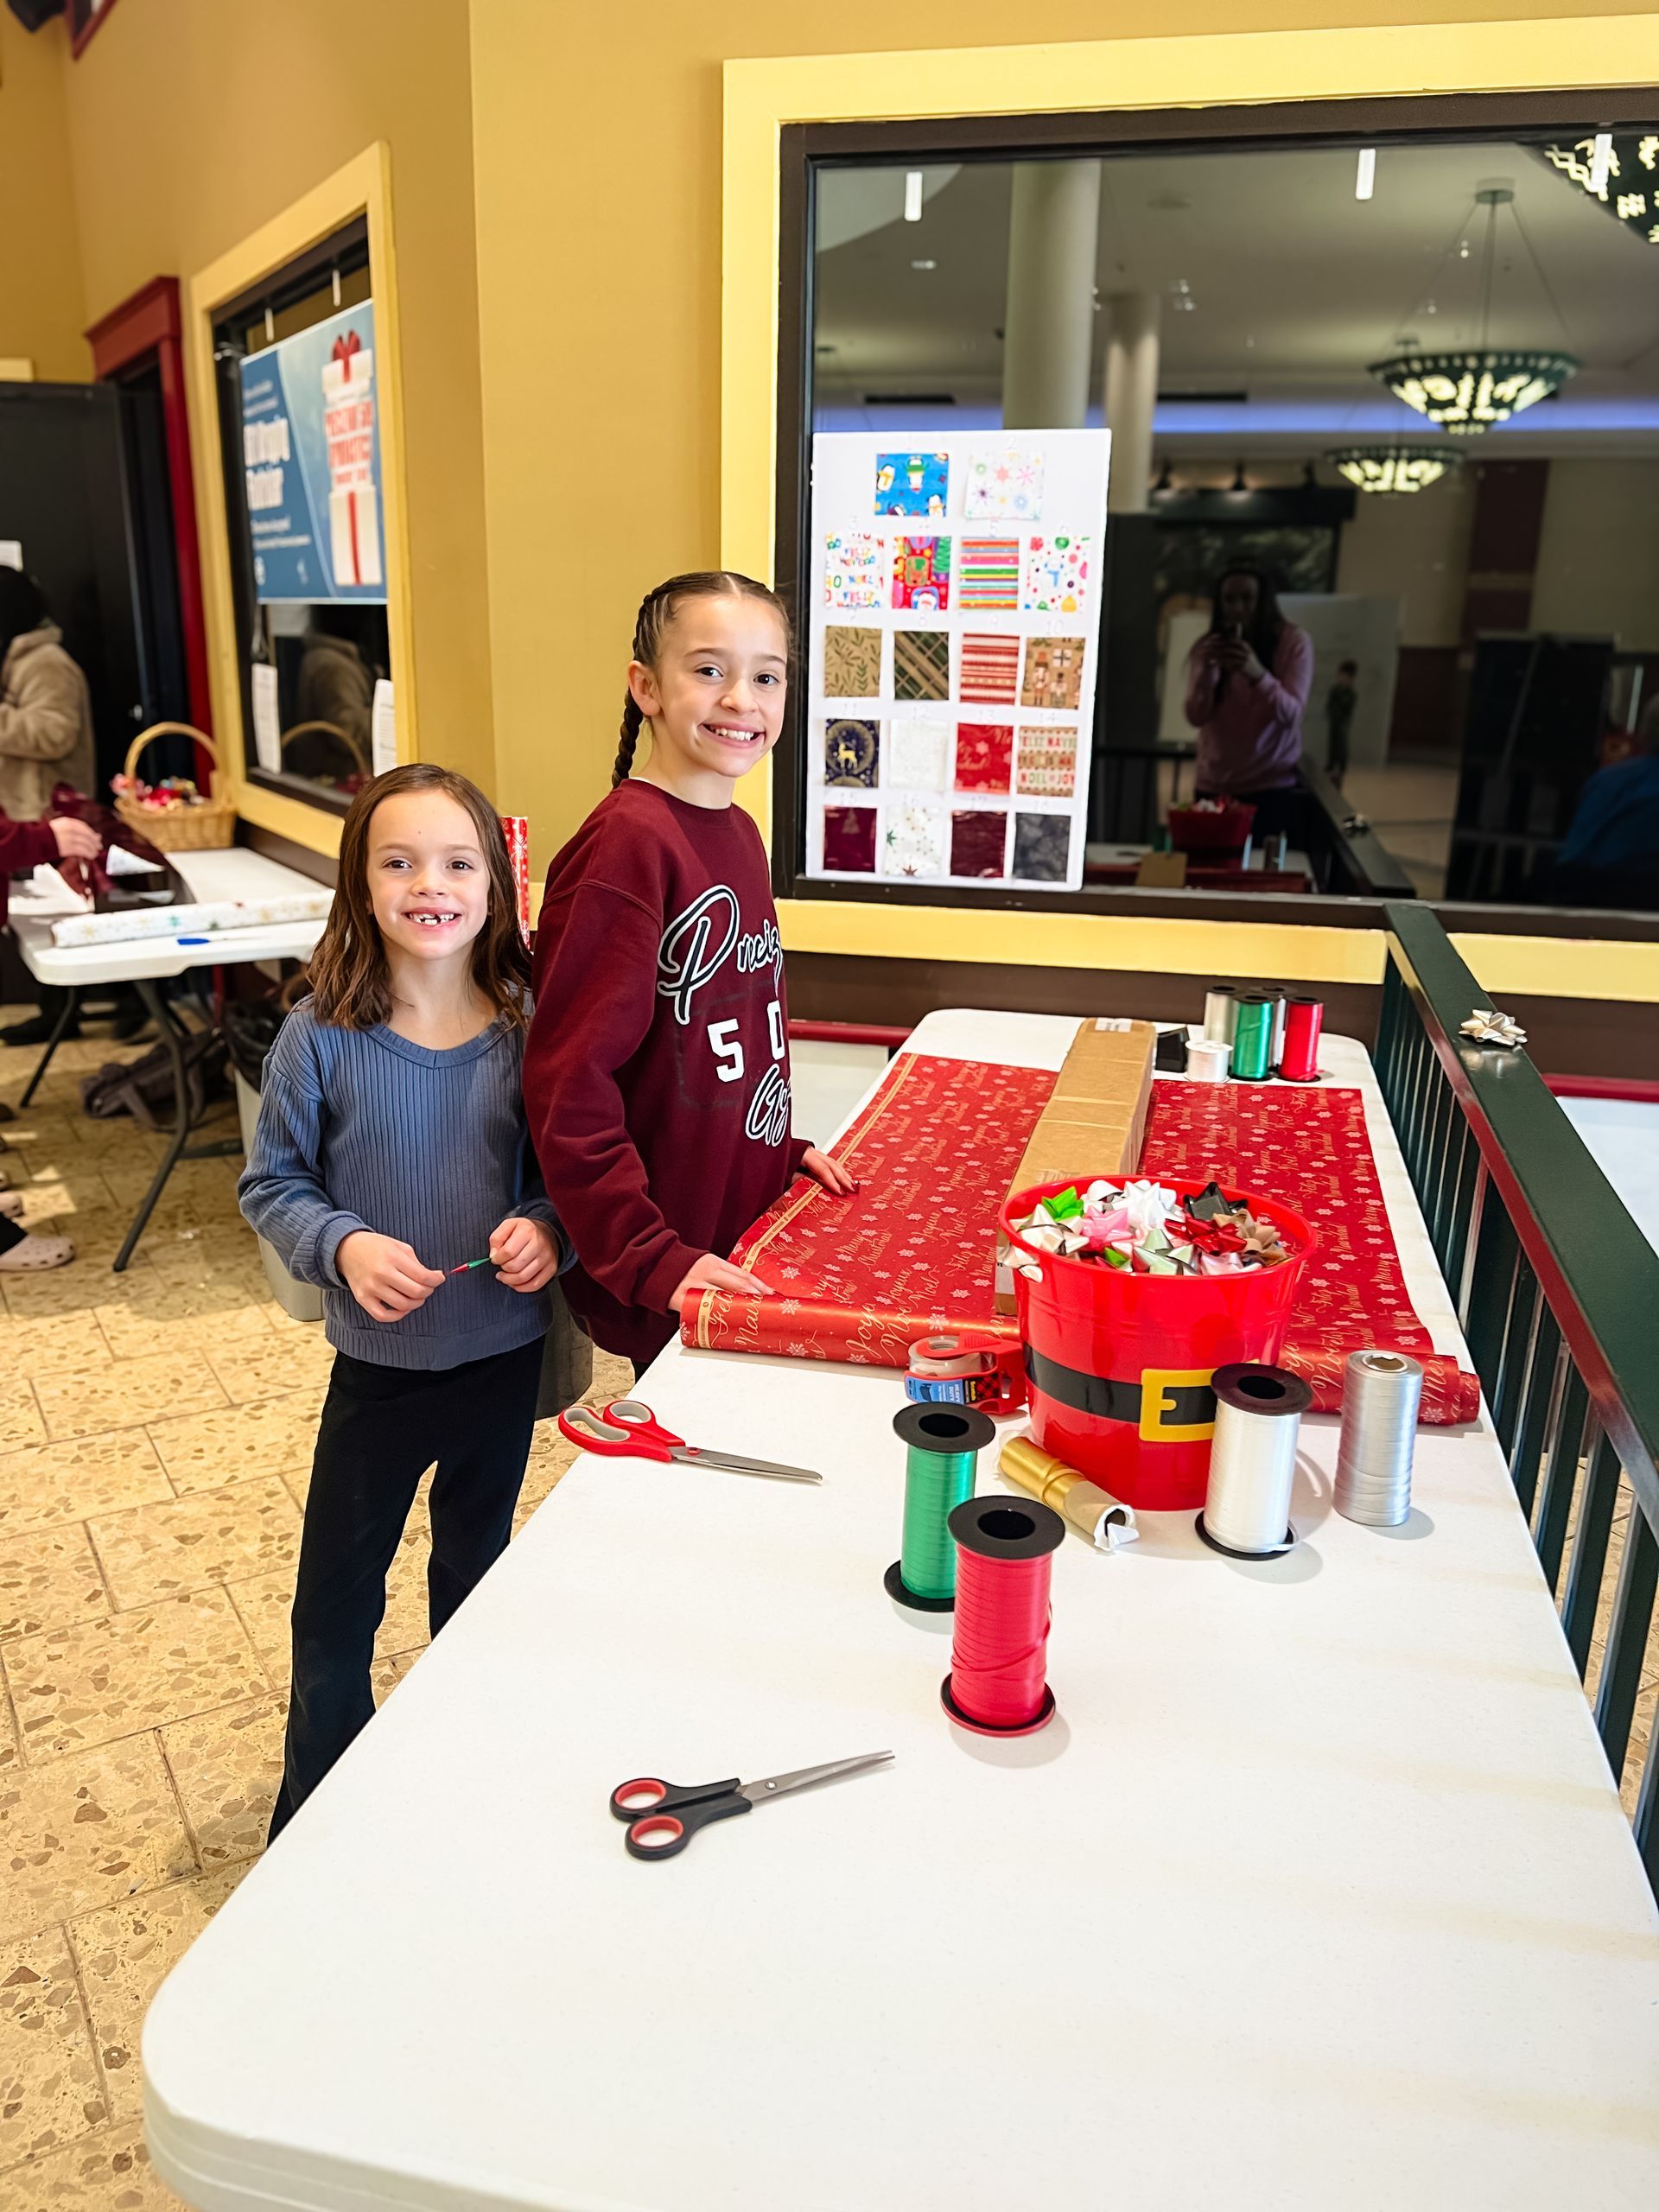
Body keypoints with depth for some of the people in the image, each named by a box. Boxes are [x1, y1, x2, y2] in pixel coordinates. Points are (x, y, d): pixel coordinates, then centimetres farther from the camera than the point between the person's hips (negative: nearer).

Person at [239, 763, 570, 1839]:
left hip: (506, 1356, 2)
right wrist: (342, 1246, -23)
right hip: (378, 1365, -1)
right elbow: (273, 1185, -6)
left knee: (477, 1571, 24)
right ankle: (315, 1820, 40)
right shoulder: (322, 1035, -15)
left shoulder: (525, 1028, -11)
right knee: (337, 1600, 13)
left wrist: (548, 1229, -21)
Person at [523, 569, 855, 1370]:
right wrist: (649, 1258, -23)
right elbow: (569, 1080, -21)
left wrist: (778, 1149, 10)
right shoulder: (629, 841, -18)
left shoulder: (737, 832, 7)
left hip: (750, 1236, 8)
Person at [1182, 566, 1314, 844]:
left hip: (1271, 786, -2)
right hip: (1213, 786, 3)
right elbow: (1196, 717, -5)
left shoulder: (1294, 642, -5)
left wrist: (1257, 674, -32)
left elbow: (1290, 714, -15)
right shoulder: (1208, 646, 4)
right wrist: (1207, 671, -23)